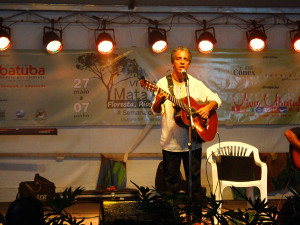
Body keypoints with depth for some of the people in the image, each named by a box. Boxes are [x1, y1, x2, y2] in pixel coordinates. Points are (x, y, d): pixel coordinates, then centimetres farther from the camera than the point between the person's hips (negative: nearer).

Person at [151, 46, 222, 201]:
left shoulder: (196, 84, 5)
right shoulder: (163, 83, 0)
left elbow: (216, 99, 11)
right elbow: (155, 111, -7)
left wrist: (208, 107, -9)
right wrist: (158, 102, -29)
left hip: (193, 141, 1)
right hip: (171, 142, -1)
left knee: (194, 178, 8)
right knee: (171, 180, 6)